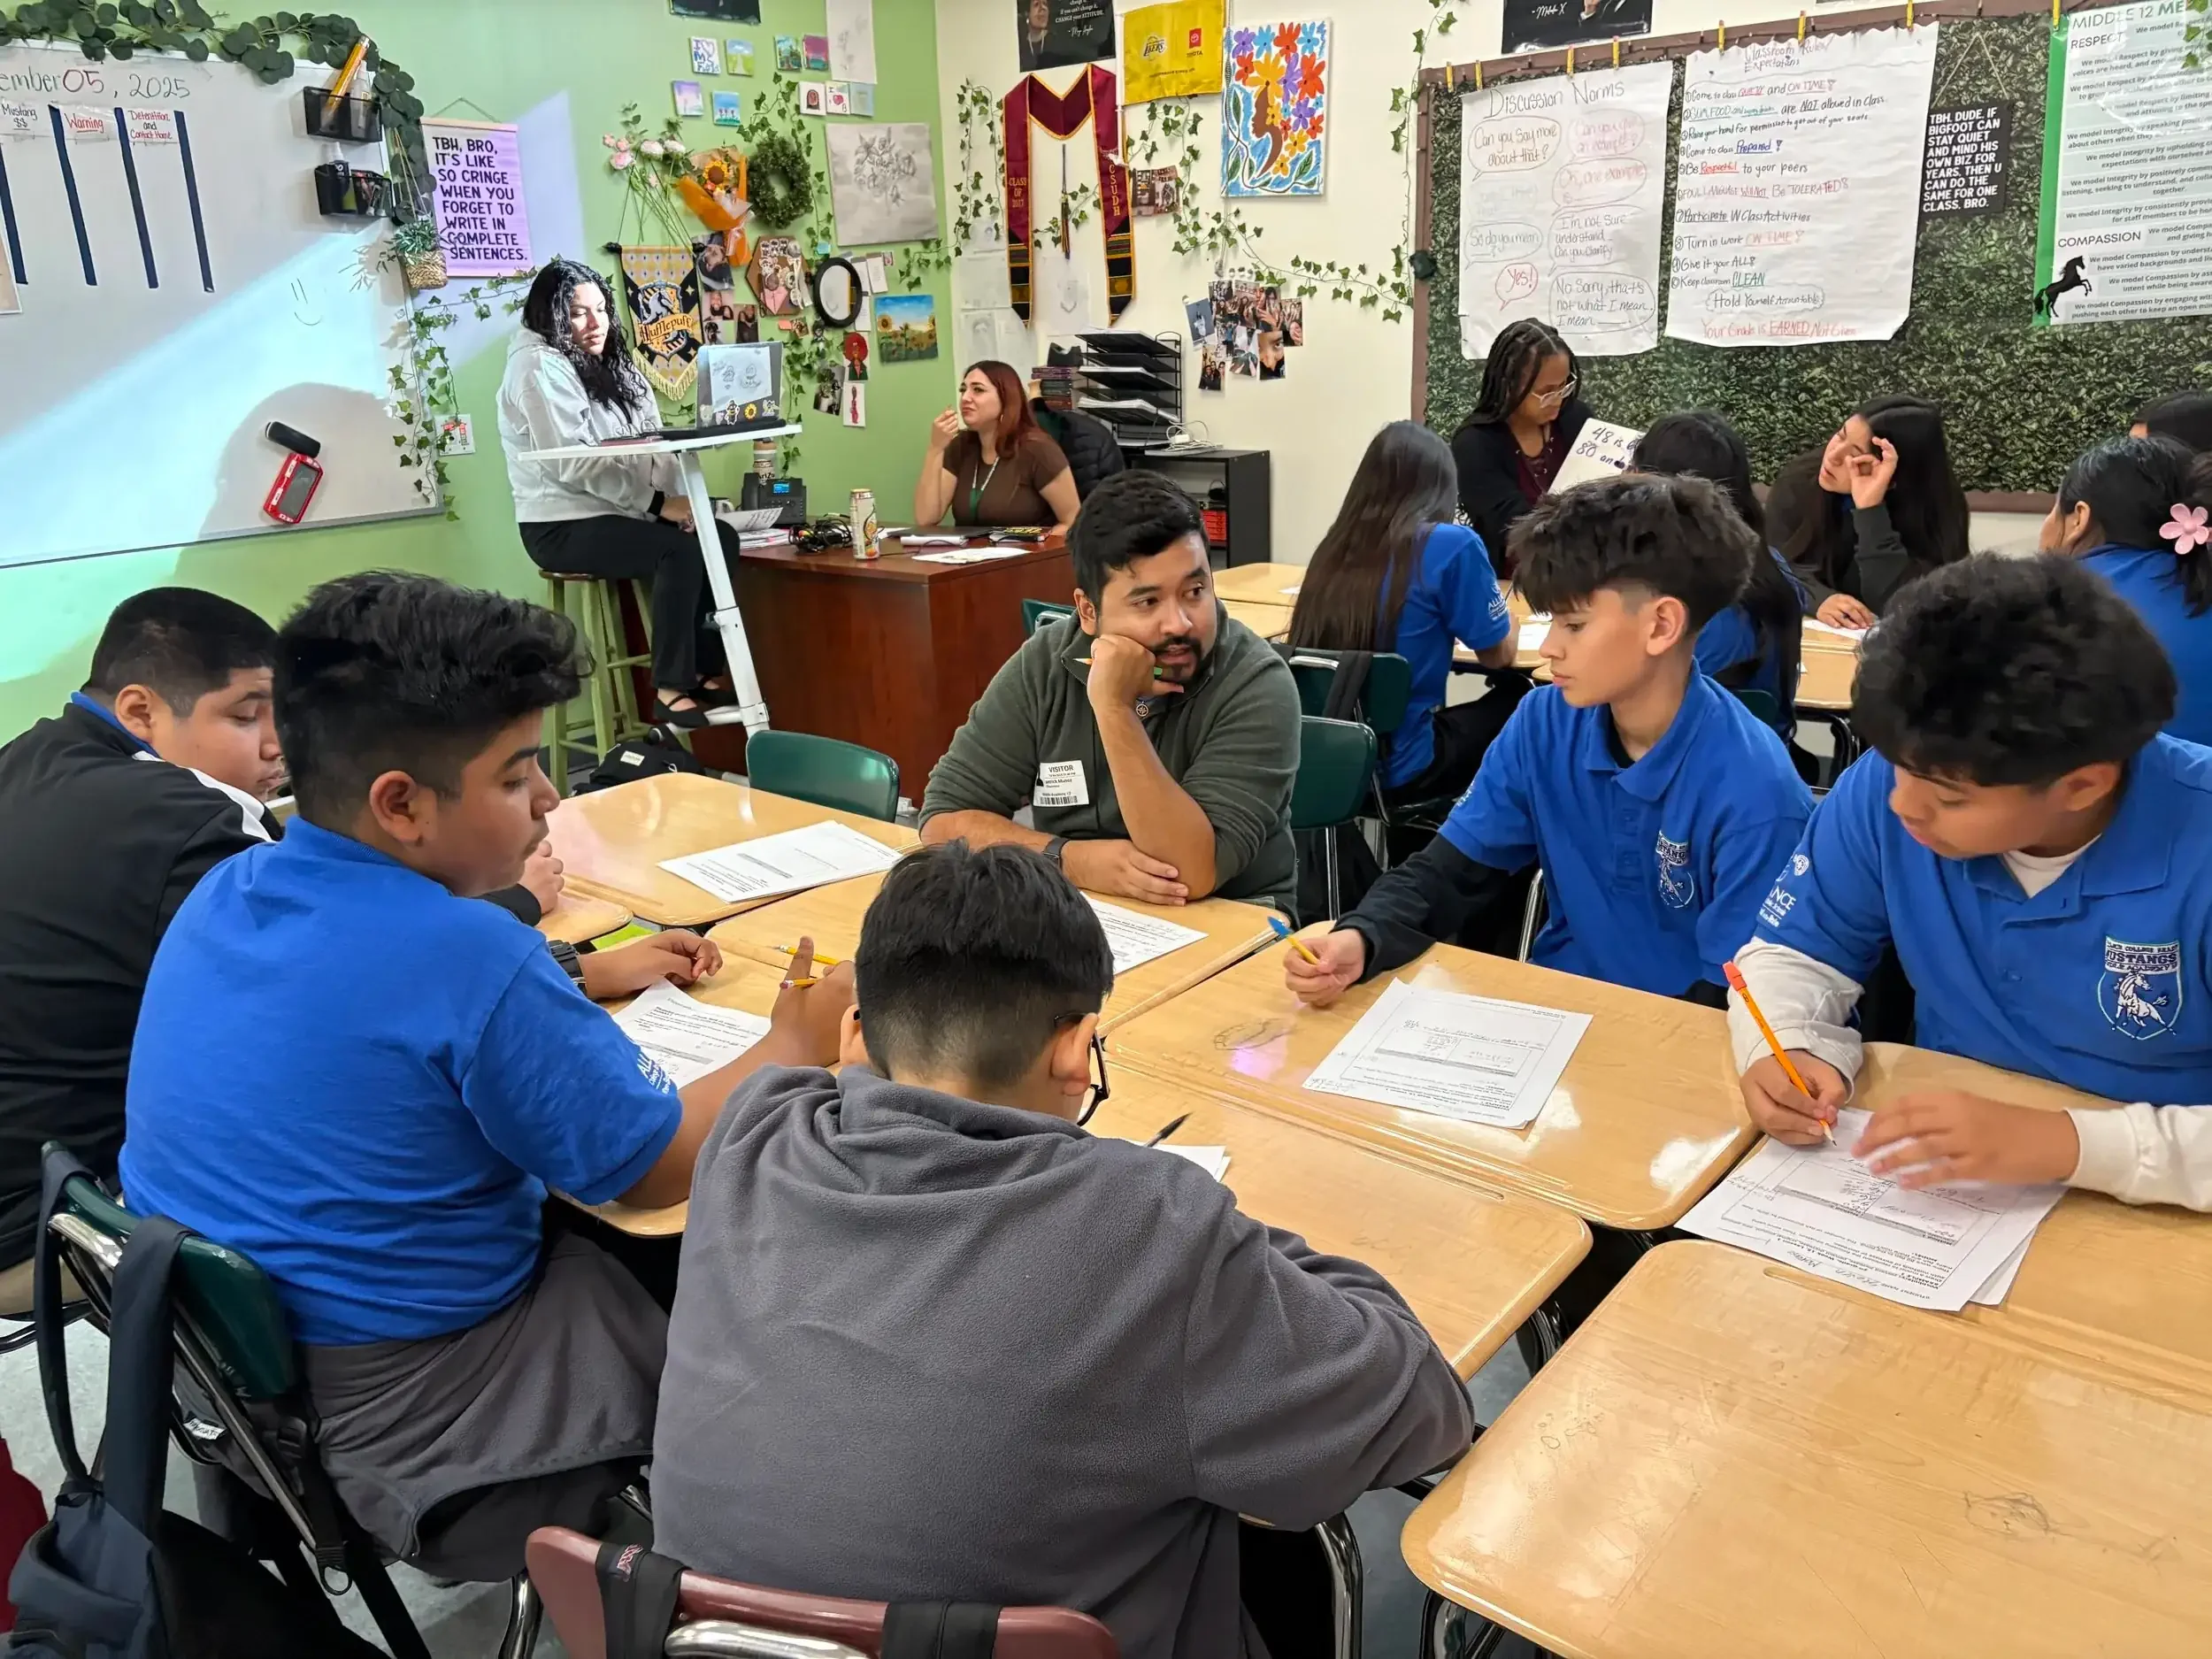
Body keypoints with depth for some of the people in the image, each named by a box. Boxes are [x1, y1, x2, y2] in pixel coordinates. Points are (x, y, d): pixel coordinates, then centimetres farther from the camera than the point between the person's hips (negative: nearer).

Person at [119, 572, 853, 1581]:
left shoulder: (227, 892, -2)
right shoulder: (467, 955, -28)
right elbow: (658, 1170, -17)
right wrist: (795, 1047, -2)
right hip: (405, 1433, -8)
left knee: (613, 1250, 23)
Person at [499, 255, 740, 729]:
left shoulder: (607, 364, 18)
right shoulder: (539, 366, -10)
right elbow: (574, 463, -21)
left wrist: (683, 499, -9)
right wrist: (658, 503, -25)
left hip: (614, 514, 8)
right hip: (564, 527, -8)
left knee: (721, 537, -9)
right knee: (683, 548, -28)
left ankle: (704, 666, -2)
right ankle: (671, 690, -24)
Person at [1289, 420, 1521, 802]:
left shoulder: (1335, 546, 4)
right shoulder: (1452, 545, -12)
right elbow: (1500, 655, 1)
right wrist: (1505, 615, 23)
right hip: (1394, 771, -6)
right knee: (1516, 695, 19)